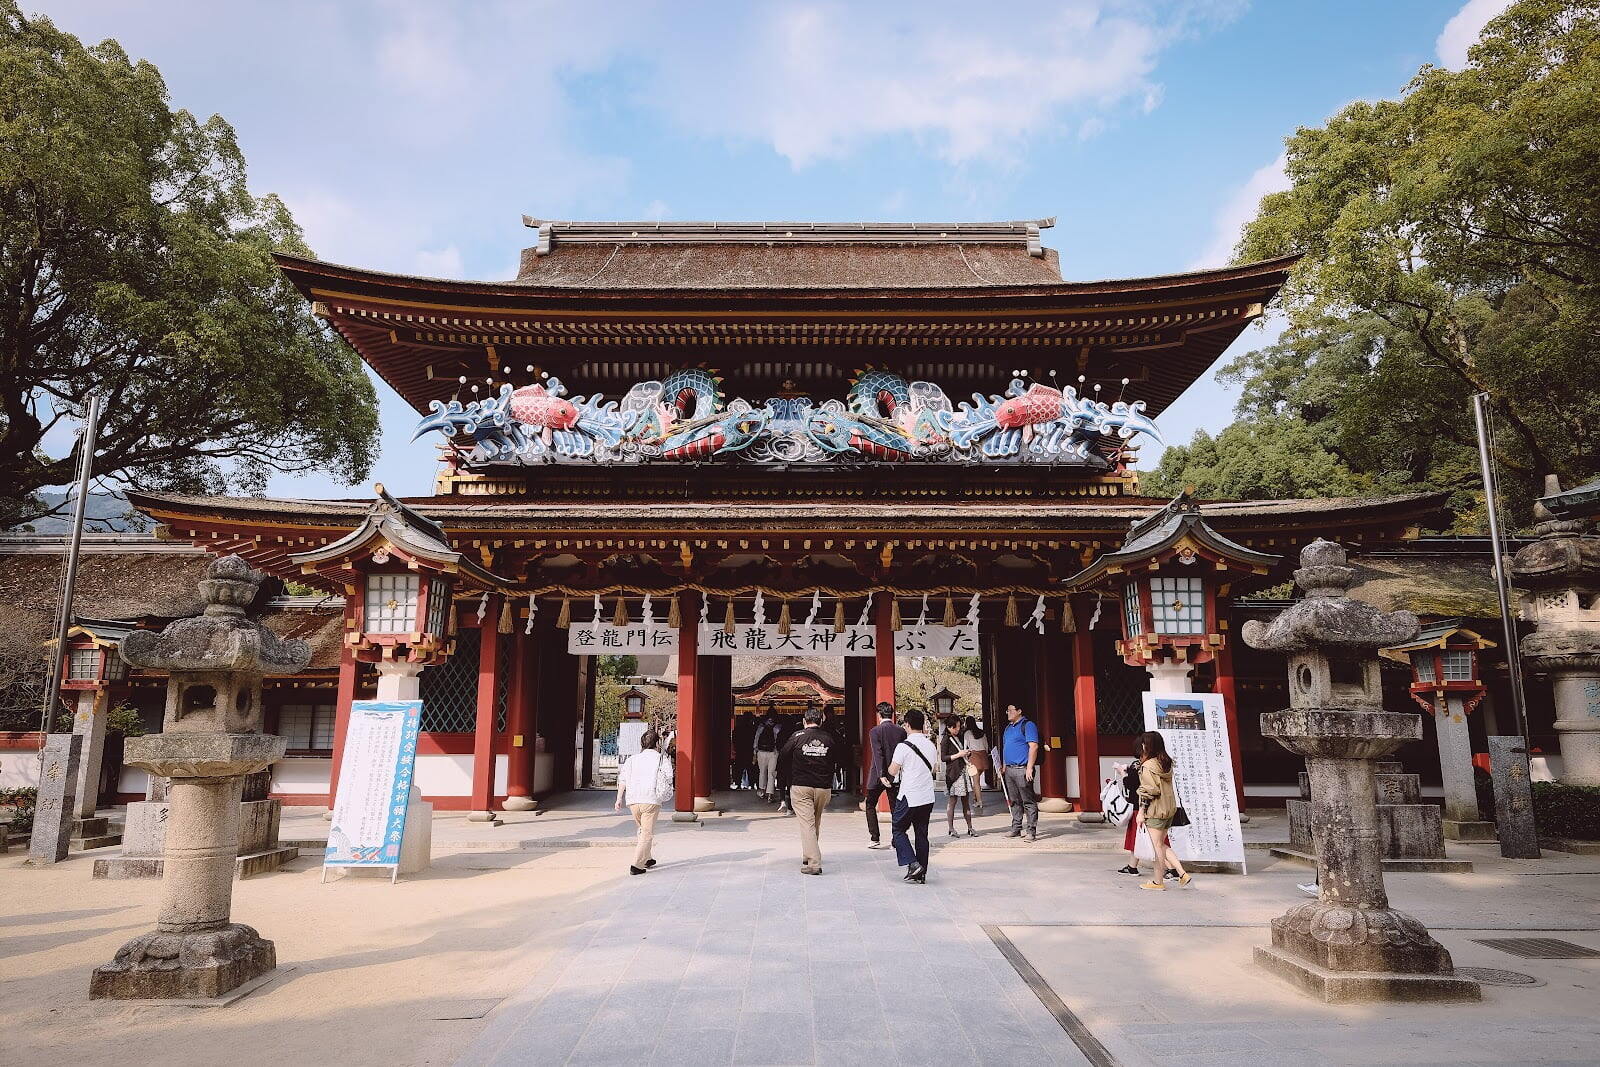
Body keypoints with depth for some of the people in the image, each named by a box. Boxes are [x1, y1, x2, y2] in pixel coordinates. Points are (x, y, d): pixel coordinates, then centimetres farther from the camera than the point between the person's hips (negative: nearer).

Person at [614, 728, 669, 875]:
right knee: (647, 834, 0)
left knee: (642, 830, 24)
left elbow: (623, 779, 1)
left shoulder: (633, 758, 12)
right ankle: (636, 865, -10)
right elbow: (668, 778, -2)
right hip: (651, 800, -4)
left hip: (632, 800, 4)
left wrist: (619, 798, -1)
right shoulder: (661, 759, 4)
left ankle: (647, 859, 34)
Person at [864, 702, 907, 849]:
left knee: (870, 805, 12)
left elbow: (878, 754, -18)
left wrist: (881, 775, -20)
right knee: (895, 808, 11)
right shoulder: (901, 731, 0)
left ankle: (875, 839, 7)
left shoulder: (875, 731, -11)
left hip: (878, 776, -3)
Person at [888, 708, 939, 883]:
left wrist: (895, 764, 12)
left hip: (909, 797, -6)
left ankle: (912, 864, -6)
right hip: (927, 797, 6)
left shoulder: (903, 746, -13)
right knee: (922, 834, 11)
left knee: (899, 830, 8)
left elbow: (892, 771, -9)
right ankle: (921, 874, 13)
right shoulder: (931, 745, 7)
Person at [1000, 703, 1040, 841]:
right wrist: (1004, 767, 18)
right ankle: (1016, 829, 20)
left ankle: (1032, 831, -4)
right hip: (1009, 770, 9)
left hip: (1022, 769, -9)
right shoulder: (1008, 727, 19)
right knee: (1015, 801, 13)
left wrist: (1029, 768, -20)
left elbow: (1033, 747, -14)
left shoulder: (1027, 725, -7)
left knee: (1028, 801, -6)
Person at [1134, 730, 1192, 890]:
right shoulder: (1167, 763, 8)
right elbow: (1167, 786, 14)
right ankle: (1182, 873, 10)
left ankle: (1158, 881, 9)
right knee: (1161, 844, 17)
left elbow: (1148, 791, -17)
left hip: (1155, 810, -8)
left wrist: (1141, 812, -12)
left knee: (1157, 845, 1)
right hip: (1170, 808, 8)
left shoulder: (1148, 766, -16)